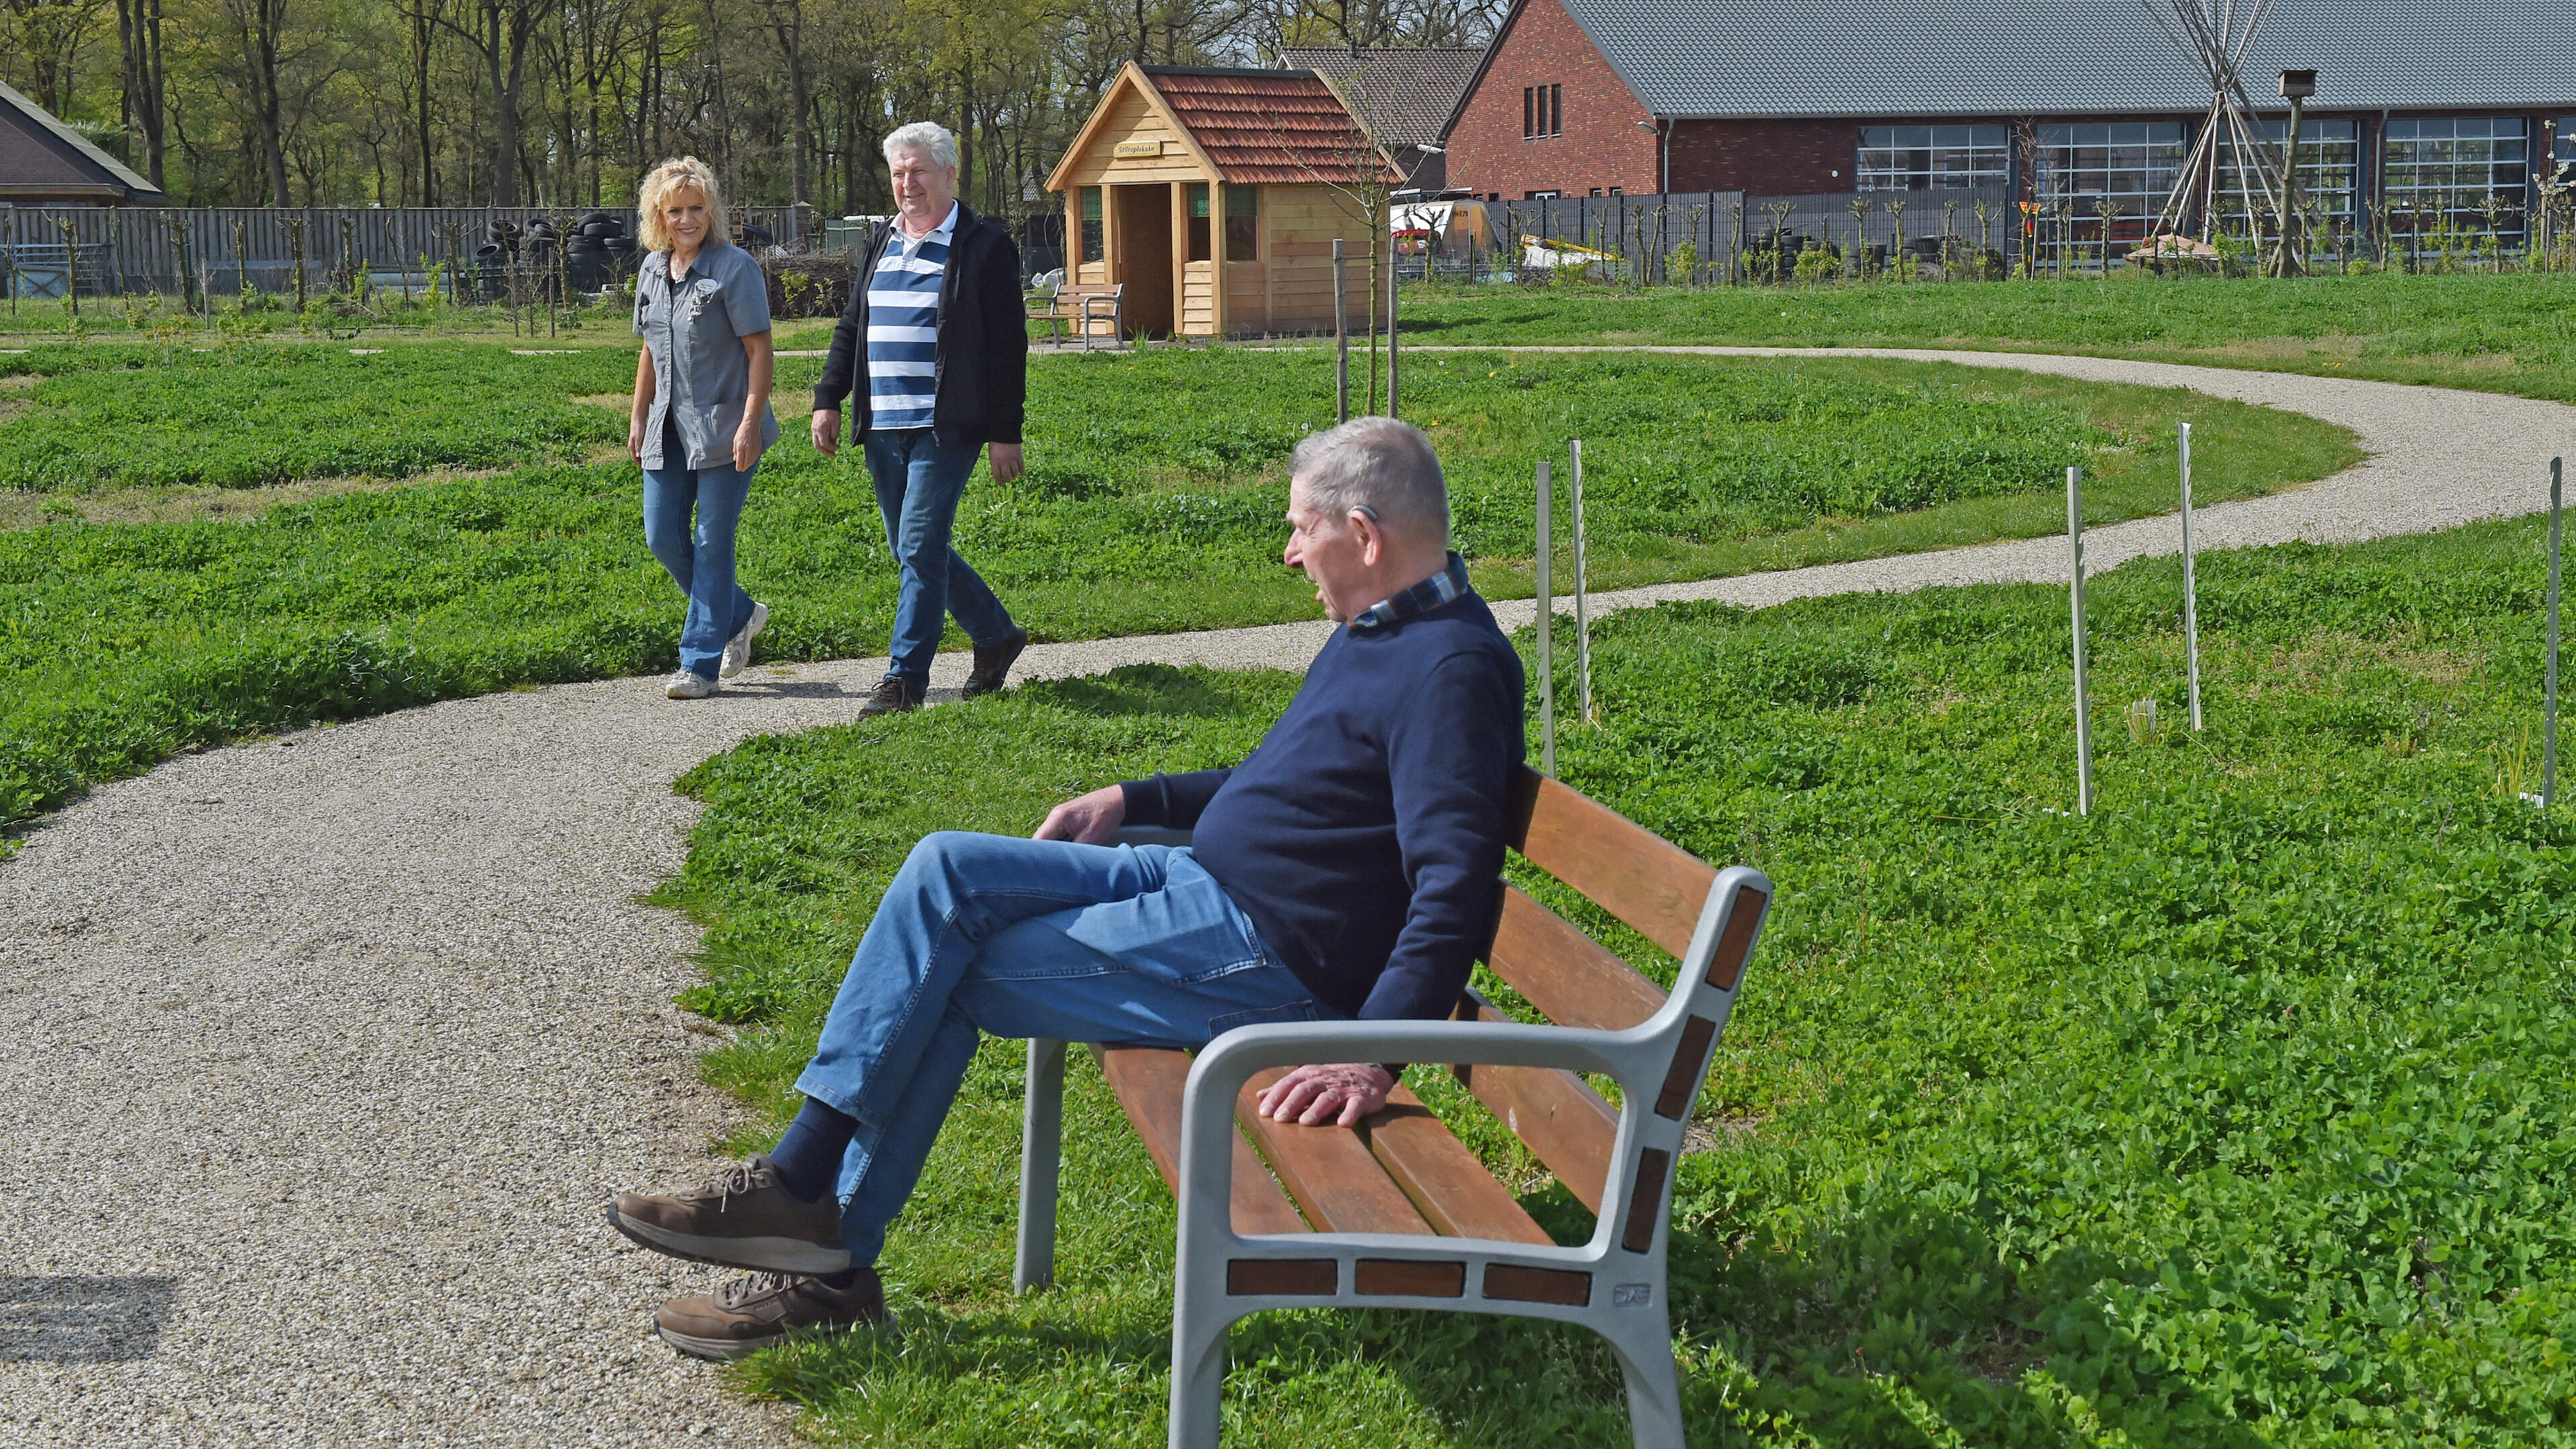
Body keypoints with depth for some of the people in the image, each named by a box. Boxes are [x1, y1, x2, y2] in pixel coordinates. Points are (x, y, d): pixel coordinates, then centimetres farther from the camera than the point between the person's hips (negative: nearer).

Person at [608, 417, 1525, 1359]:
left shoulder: (1450, 670, -19)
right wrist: (1132, 803, 25)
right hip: (1203, 880, 10)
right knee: (946, 871, 0)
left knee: (944, 977, -10)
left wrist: (1373, 1057, -38)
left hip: (1267, 955, -10)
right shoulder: (1378, 631, 15)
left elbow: (1456, 889, -29)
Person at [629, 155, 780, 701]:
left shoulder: (734, 268, -9)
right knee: (663, 537, 4)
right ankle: (739, 615, 26)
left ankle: (700, 662, 4)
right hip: (669, 430, 7)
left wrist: (750, 423, -18)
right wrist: (638, 418, 17)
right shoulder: (653, 270, 11)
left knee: (712, 543, -3)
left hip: (724, 429, -7)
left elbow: (760, 351, -12)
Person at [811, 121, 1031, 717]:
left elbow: (1007, 346, -6)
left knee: (920, 548, -9)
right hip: (883, 425, 7)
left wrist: (1005, 434, -10)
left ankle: (906, 678, -3)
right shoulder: (883, 245, 16)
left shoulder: (985, 247, -4)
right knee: (913, 550, 11)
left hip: (945, 427, -7)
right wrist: (829, 401, 10)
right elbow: (851, 330, 21)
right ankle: (997, 635, 27)